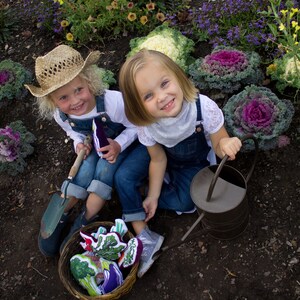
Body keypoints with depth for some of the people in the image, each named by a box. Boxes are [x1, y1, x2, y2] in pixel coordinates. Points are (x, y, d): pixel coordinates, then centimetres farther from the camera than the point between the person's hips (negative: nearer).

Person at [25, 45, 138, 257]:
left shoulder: (113, 101, -39)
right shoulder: (61, 116, -22)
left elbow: (136, 126, -22)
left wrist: (119, 144, -35)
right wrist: (79, 143, -17)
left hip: (122, 142, -3)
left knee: (104, 170, -24)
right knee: (85, 174, -15)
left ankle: (84, 222, -8)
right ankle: (59, 217, 6)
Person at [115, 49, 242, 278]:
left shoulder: (204, 107, -39)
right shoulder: (146, 125, -30)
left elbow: (218, 143, -25)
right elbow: (158, 160, -13)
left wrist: (225, 144, -50)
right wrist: (152, 196, -8)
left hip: (195, 160, -1)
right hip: (165, 153, 2)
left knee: (183, 202, -21)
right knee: (123, 177, -18)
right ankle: (144, 237, -6)